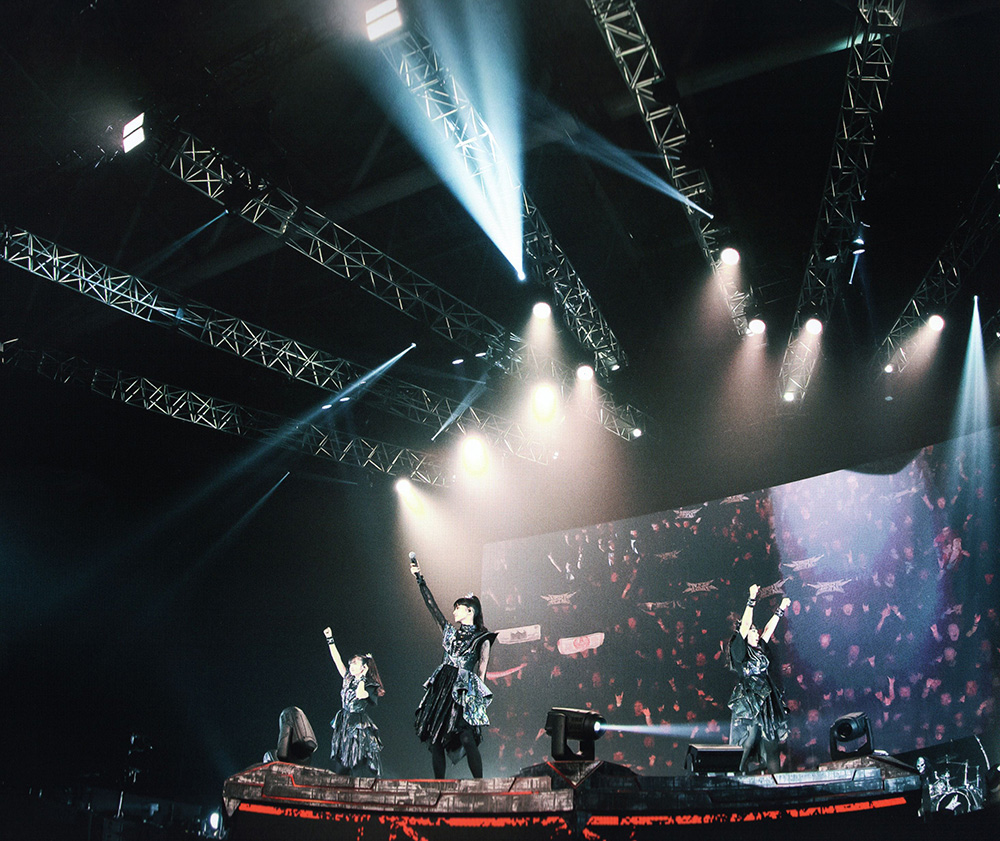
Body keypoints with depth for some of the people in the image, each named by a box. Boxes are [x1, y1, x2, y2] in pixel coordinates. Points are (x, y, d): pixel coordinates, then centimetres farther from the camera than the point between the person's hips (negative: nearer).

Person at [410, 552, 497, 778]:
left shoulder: (482, 638, 1)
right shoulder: (450, 631, 15)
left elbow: (481, 671, -2)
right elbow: (432, 606, 15)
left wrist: (479, 695, -11)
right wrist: (420, 580, 16)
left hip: (464, 690, -6)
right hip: (442, 687, 6)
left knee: (467, 738, -15)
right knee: (435, 738, 3)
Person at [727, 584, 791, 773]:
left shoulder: (760, 651, 16)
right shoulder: (740, 651, -2)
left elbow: (769, 629, 24)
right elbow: (745, 625, -10)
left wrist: (781, 610, 27)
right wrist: (752, 600, -14)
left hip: (767, 704, 7)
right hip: (748, 704, -7)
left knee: (772, 745, 5)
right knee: (747, 744, -7)